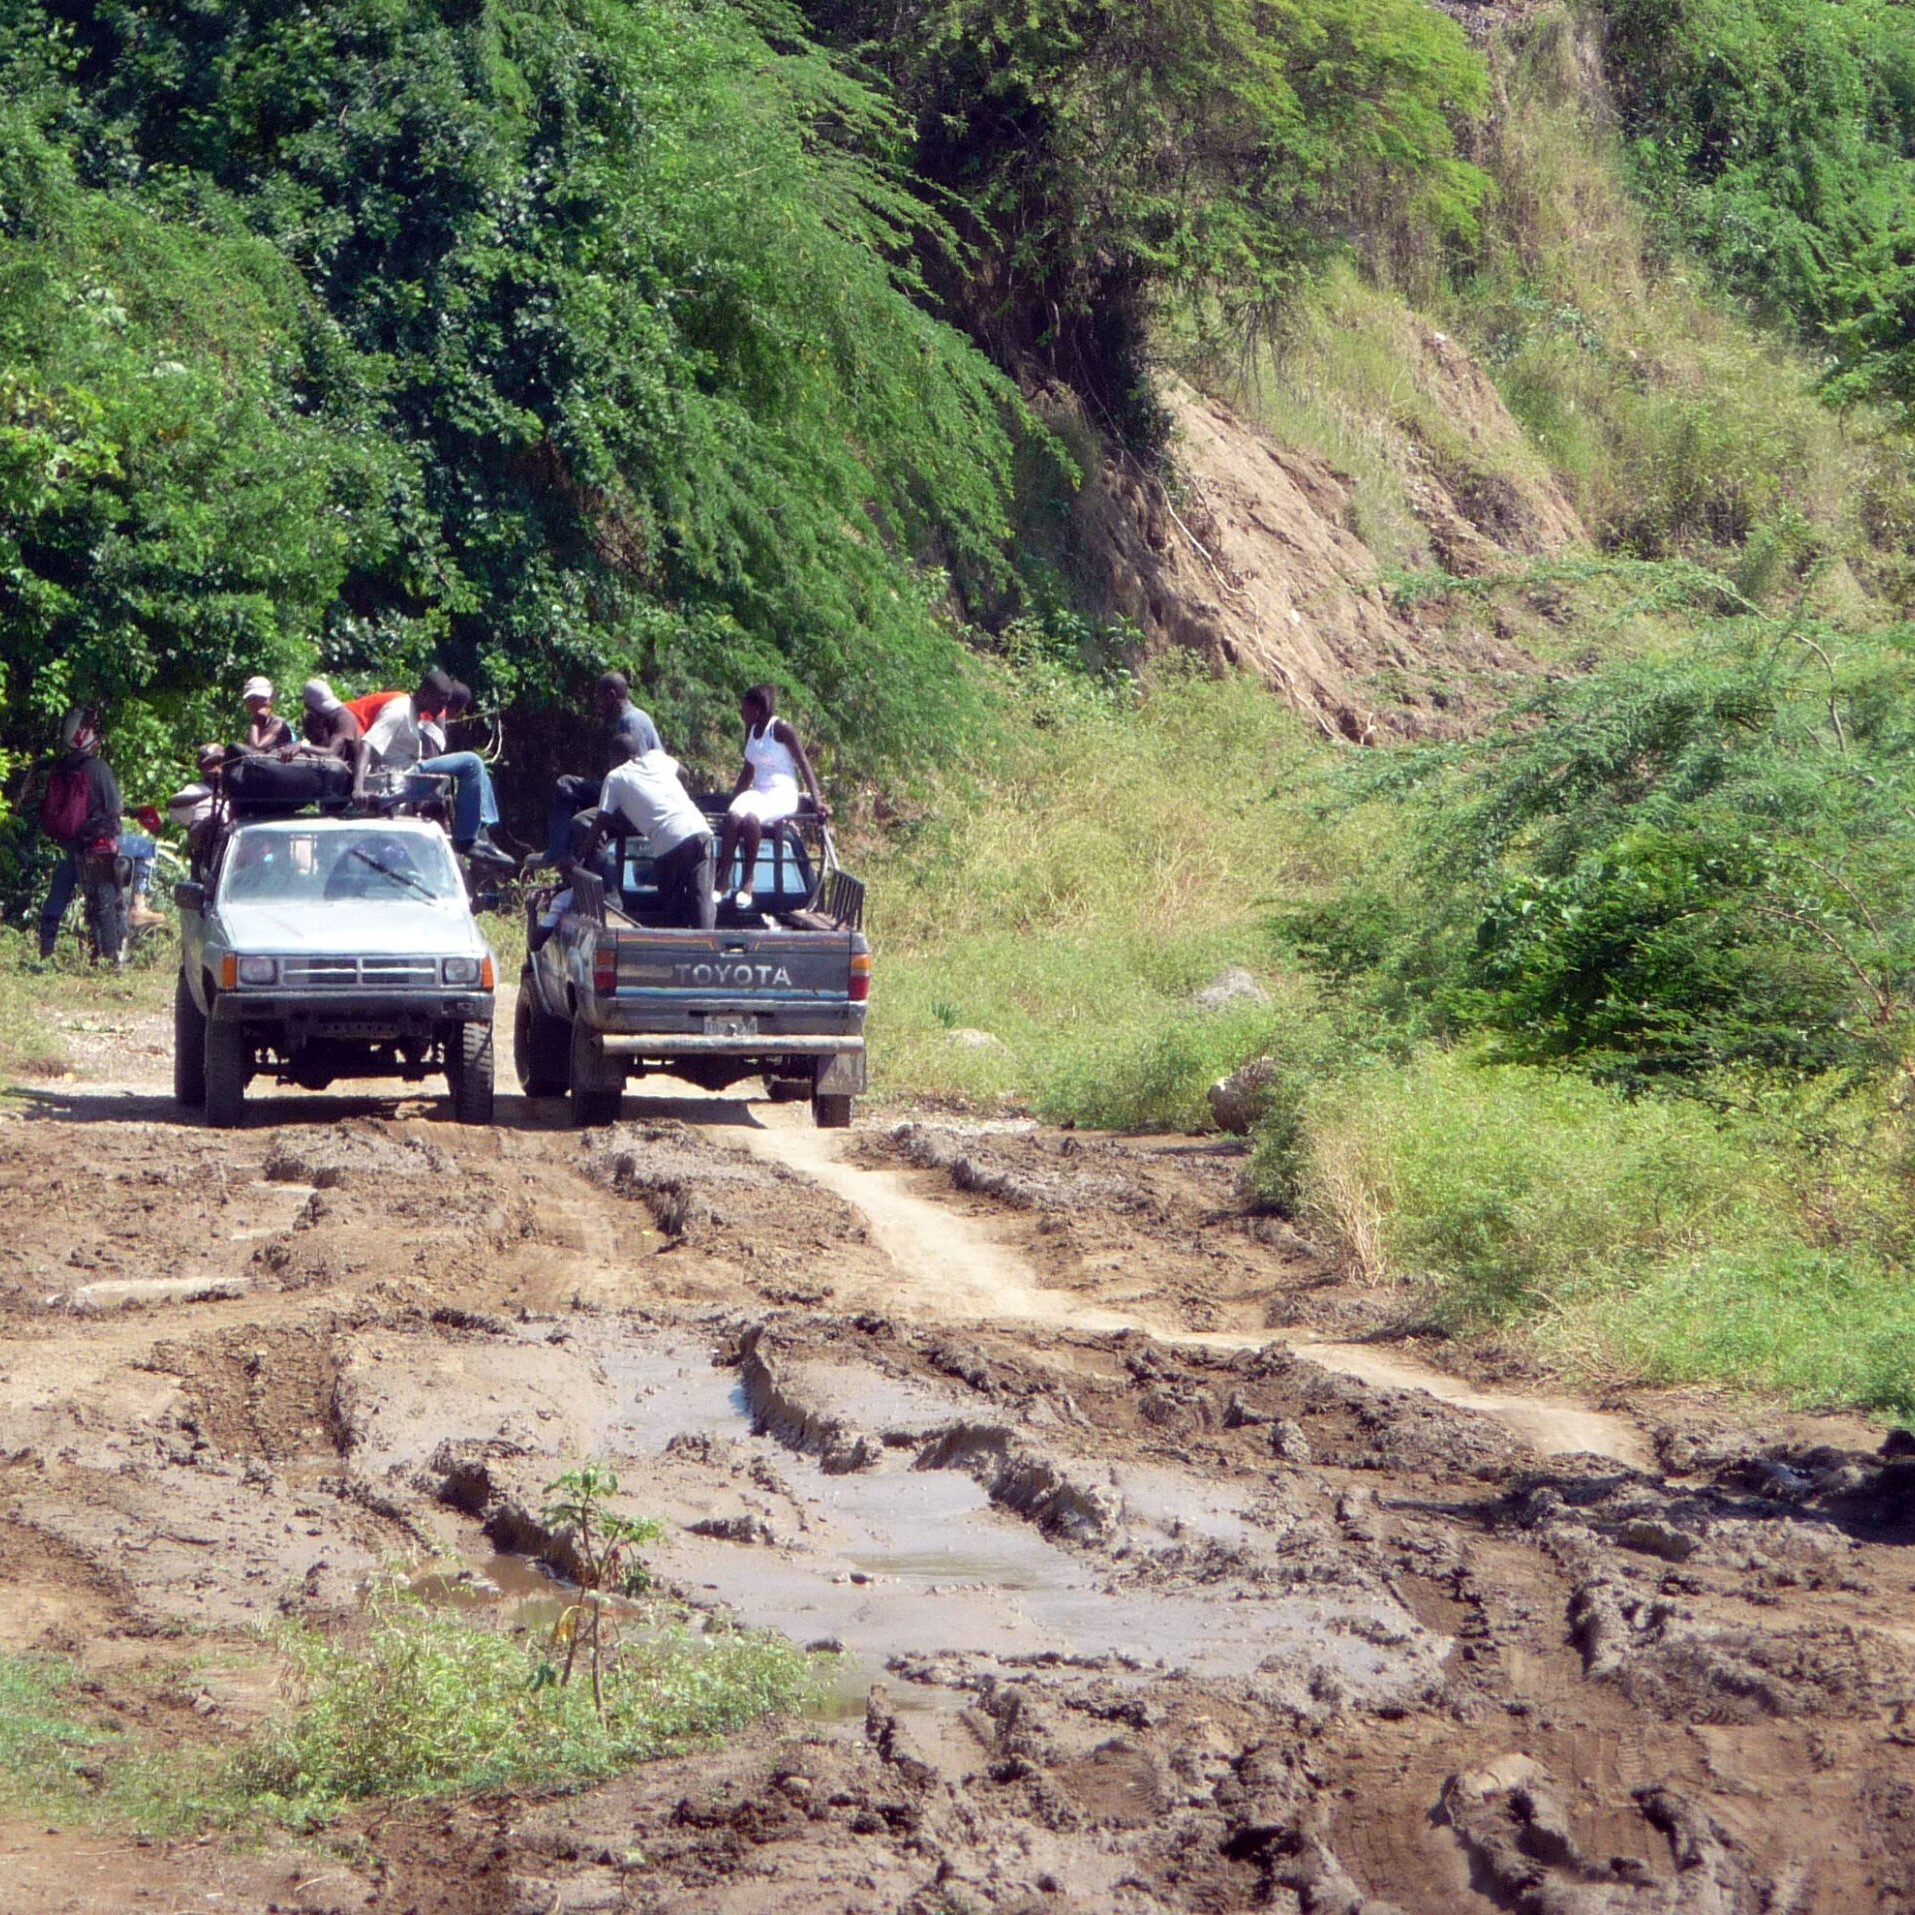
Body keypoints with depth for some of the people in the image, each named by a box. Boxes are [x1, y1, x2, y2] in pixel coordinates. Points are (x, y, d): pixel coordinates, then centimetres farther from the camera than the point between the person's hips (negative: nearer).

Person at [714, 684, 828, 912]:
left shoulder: (781, 729, -8)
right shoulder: (751, 730, 12)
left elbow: (804, 764, -8)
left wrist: (816, 799, -16)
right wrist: (733, 797, 18)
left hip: (782, 793, -6)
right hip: (758, 791, 6)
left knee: (751, 818, -36)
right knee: (733, 816, -28)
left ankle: (748, 882, -27)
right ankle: (723, 879, -32)